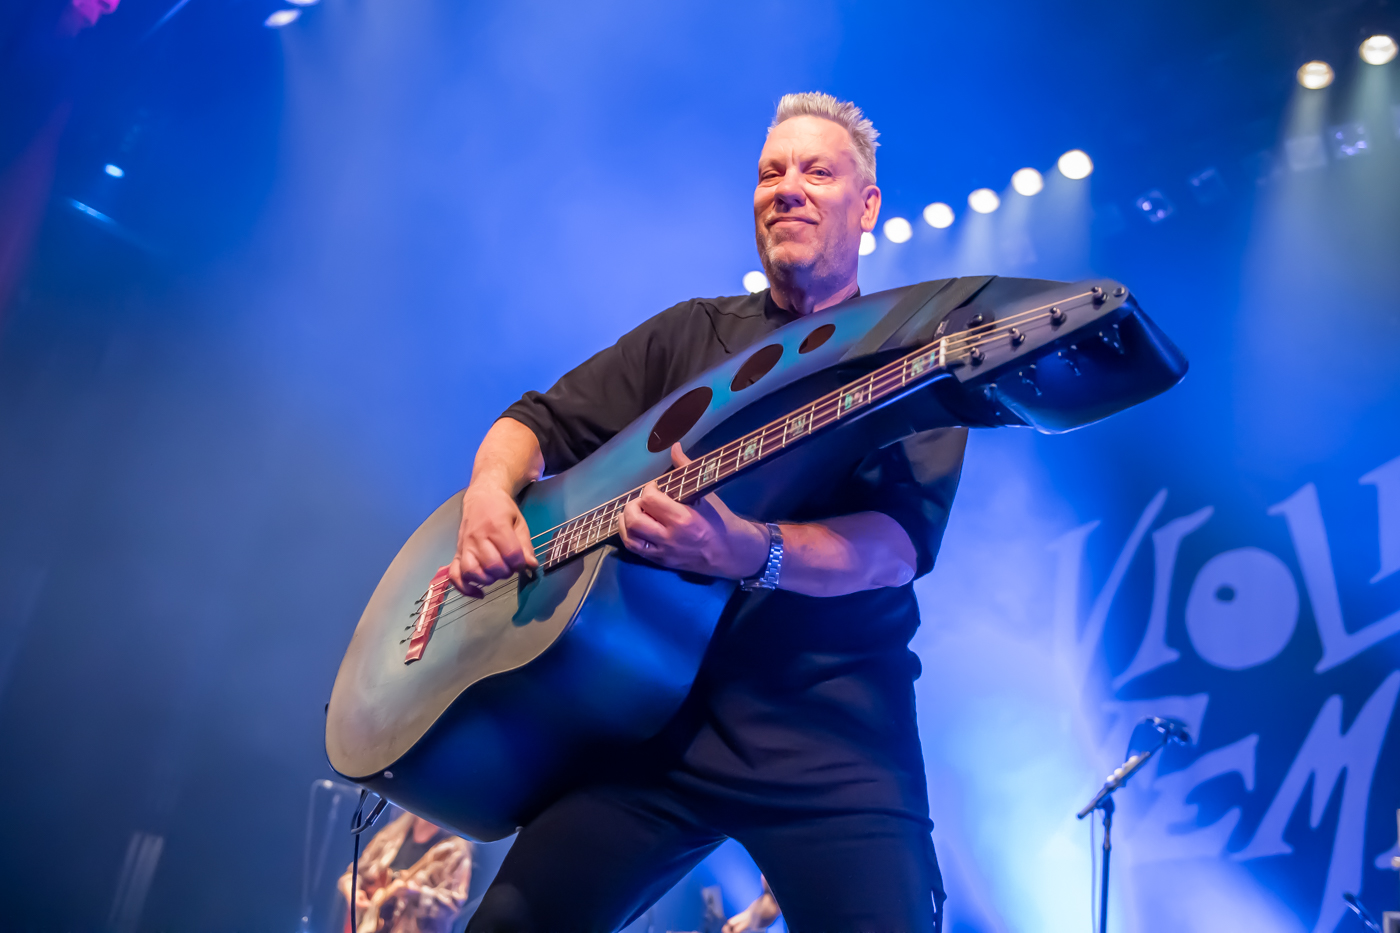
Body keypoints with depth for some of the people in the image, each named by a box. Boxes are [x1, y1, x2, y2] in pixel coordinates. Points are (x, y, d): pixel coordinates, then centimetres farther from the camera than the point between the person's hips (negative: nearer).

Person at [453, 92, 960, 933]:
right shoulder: (690, 334, 17)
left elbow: (900, 542, -11)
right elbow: (541, 421, 16)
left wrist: (748, 552, -29)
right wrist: (492, 490, -7)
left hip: (829, 718, -2)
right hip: (654, 705, 3)